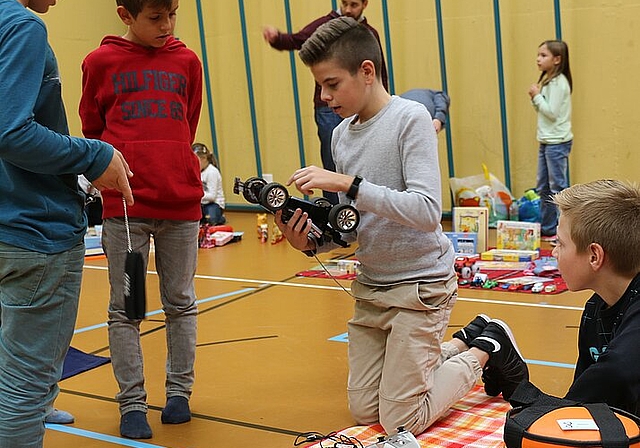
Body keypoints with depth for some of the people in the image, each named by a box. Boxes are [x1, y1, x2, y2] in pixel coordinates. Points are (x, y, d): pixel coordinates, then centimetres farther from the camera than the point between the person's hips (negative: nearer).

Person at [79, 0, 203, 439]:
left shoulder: (187, 61, 8)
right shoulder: (101, 62, 3)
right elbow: (92, 129, 11)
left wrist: (172, 170, 12)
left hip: (181, 202, 2)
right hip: (125, 206, -1)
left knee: (181, 303, 9)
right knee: (125, 308, 3)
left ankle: (180, 391, 22)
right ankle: (132, 403, 12)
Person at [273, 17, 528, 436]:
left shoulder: (411, 118, -15)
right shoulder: (342, 135, 5)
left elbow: (427, 211, -26)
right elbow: (355, 225, 10)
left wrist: (346, 183, -29)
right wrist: (312, 241, -10)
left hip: (420, 285, -7)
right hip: (371, 287, 7)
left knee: (401, 423, -3)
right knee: (364, 413, 12)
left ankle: (486, 349, 18)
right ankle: (464, 341, 27)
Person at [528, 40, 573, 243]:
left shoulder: (558, 82, -15)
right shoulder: (548, 80, 14)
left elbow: (552, 112, -21)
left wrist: (537, 96, -11)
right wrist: (535, 98, 1)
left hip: (557, 142, -10)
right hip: (546, 141, 10)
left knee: (558, 187, -5)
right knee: (543, 187, 14)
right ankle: (547, 229, 22)